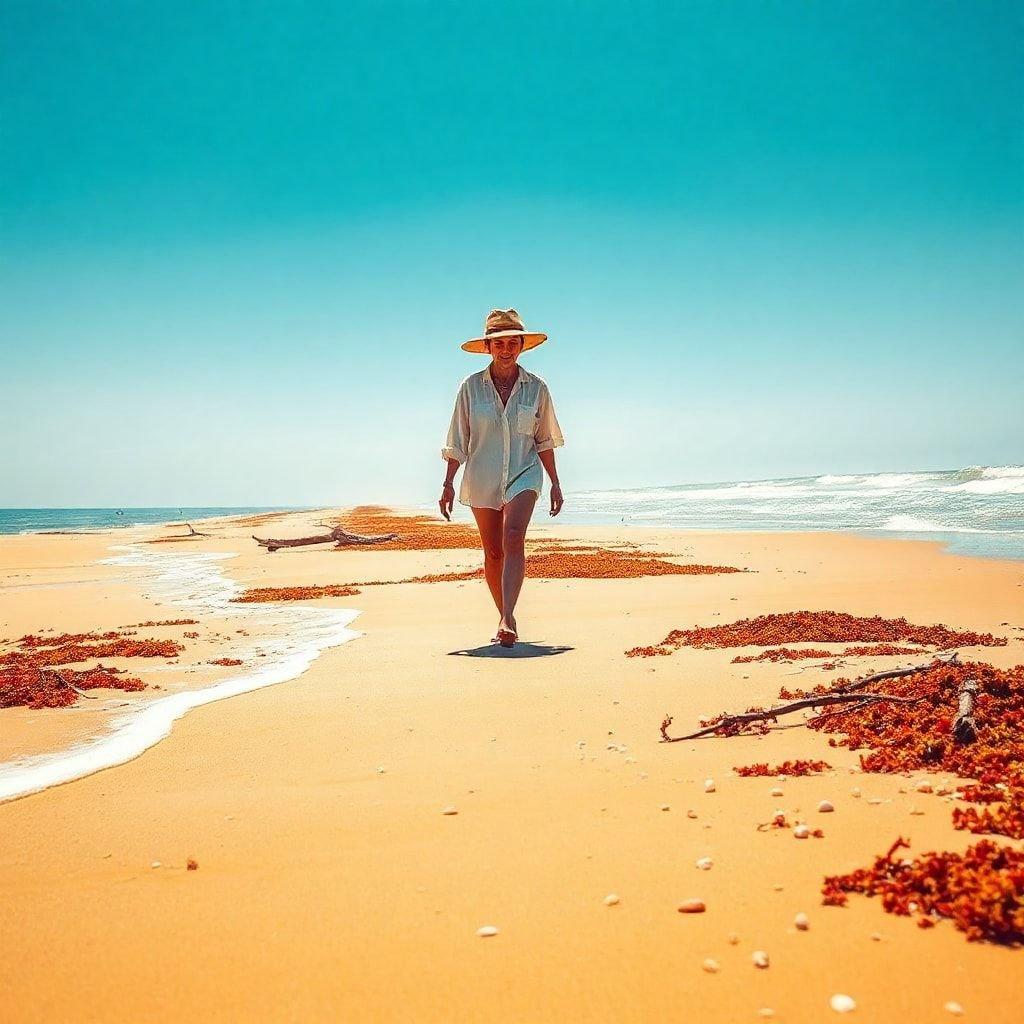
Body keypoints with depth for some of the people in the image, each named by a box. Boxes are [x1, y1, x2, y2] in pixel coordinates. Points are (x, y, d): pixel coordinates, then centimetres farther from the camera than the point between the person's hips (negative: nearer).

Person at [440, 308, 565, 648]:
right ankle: (506, 619, 22)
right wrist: (448, 484, -1)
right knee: (493, 552, 7)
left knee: (514, 538, -23)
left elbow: (544, 441, 10)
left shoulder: (536, 388, 3)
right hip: (481, 478, 1)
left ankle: (507, 620, -28)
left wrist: (555, 484, 12)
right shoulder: (471, 387, 1)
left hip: (523, 474, -1)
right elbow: (457, 442, 3)